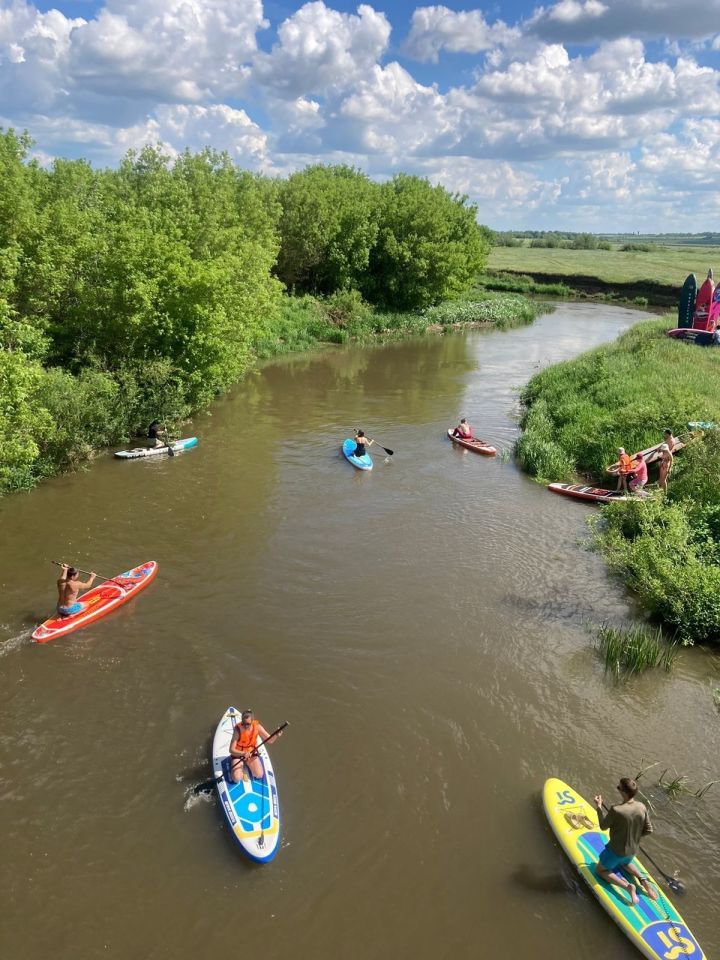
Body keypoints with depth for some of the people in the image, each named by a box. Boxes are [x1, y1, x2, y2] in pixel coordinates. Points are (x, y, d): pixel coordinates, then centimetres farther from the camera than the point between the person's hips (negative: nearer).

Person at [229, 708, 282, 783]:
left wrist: (276, 735, -33)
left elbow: (270, 740, -11)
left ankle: (247, 765, 15)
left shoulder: (257, 726, -17)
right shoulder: (238, 729, -26)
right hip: (238, 754, -3)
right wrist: (243, 753, -40)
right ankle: (241, 765, 14)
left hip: (252, 753, 3)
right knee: (237, 779, -18)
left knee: (259, 775, -13)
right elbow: (232, 750, -24)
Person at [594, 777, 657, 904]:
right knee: (625, 863, 39)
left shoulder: (616, 810, -34)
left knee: (601, 870, 19)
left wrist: (599, 806, -7)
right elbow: (648, 830, -5)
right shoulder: (642, 807, -17)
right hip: (633, 850, 6)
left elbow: (603, 826, -16)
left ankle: (627, 886, -4)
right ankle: (642, 879, 12)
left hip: (616, 850, -6)